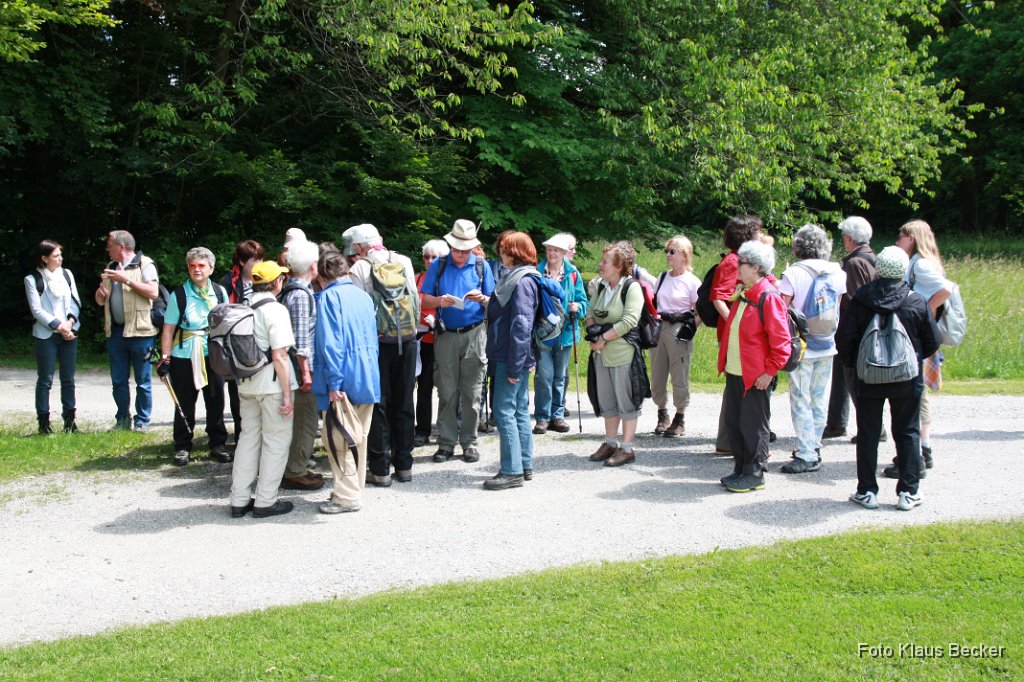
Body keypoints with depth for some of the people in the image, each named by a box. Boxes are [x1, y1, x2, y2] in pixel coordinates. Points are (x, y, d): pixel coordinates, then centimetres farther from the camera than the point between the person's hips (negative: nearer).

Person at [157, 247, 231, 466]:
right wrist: (165, 358, -8)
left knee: (216, 402, 8)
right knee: (185, 405, 5)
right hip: (184, 357, -2)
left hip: (213, 355, 2)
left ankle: (218, 444, 20)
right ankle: (182, 447, 17)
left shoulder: (220, 292, 4)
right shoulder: (178, 296, -5)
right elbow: (168, 330, -4)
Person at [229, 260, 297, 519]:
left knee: (248, 438, 14)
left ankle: (240, 500, 19)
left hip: (246, 384, 7)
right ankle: (265, 501, 7)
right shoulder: (275, 310, -14)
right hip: (271, 384, -7)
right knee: (276, 442, 4)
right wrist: (287, 393, -14)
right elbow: (279, 356, -18)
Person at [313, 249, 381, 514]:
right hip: (368, 379, 7)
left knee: (338, 439, 0)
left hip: (343, 380, -7)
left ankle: (347, 496, 3)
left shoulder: (329, 296, -9)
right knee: (358, 438, 15)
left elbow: (331, 342, -17)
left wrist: (333, 383, -17)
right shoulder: (363, 295, 12)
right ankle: (355, 487, 25)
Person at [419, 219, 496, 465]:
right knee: (447, 392, 3)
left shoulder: (481, 266, 5)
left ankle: (469, 442, 11)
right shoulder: (438, 265, 6)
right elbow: (425, 299, 4)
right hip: (446, 335, 0)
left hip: (474, 335, 0)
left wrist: (481, 299, -16)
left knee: (471, 392, 2)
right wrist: (440, 301, -17)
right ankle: (446, 442, 10)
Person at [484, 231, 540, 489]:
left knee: (504, 411, -6)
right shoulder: (518, 278, 14)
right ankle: (525, 466, 21)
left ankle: (512, 471, -2)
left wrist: (514, 366, -22)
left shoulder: (522, 281, -17)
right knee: (519, 410, 14)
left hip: (512, 358, -10)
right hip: (514, 358, 10)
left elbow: (521, 325, -21)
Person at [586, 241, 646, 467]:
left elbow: (629, 321, -19)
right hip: (601, 354, 7)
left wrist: (603, 338, -16)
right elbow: (591, 313, 16)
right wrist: (593, 334, -4)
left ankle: (627, 448, 8)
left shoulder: (632, 287, -11)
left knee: (626, 401, 1)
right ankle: (610, 443, 26)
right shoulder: (601, 286, 10)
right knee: (606, 400, 14)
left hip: (623, 353, -7)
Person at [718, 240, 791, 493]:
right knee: (733, 422, 14)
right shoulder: (743, 295, 12)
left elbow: (781, 341, -17)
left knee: (753, 426, 2)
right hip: (735, 373, 9)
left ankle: (754, 474, 13)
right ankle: (740, 469, 26)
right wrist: (725, 362, 19)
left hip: (756, 377, -9)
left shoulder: (769, 298, -16)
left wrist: (770, 372, -16)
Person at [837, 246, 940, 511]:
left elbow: (844, 339, -7)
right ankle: (908, 492, 11)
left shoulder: (860, 302, -8)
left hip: (868, 379, 0)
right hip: (907, 380, 0)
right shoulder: (918, 302, -6)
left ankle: (867, 491, 11)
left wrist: (853, 363, 10)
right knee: (907, 433, 10)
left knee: (868, 434, 8)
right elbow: (932, 342, 0)